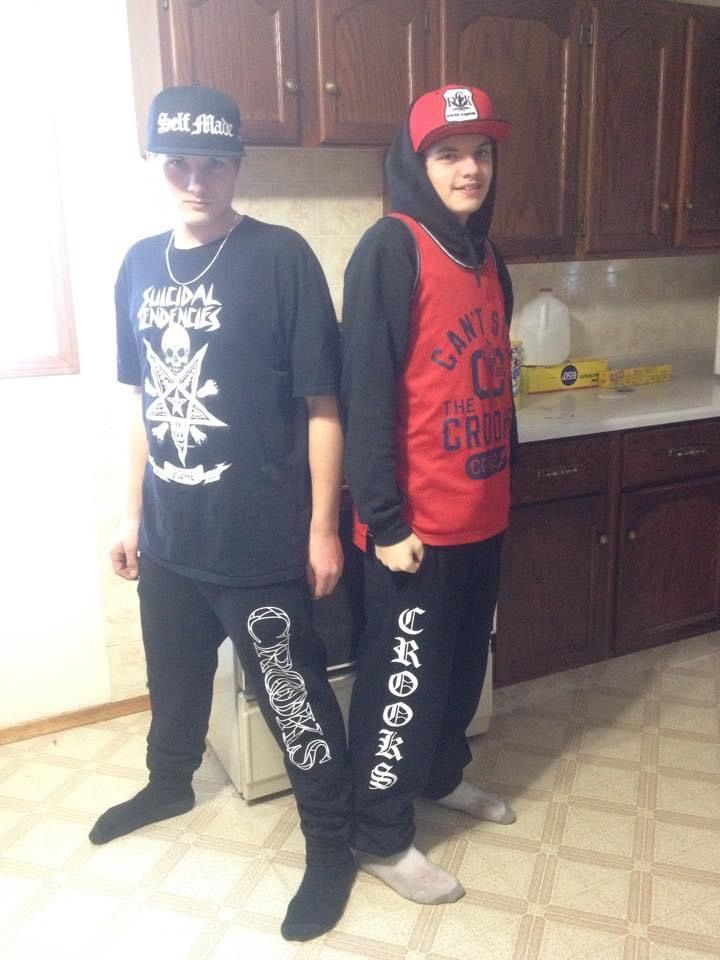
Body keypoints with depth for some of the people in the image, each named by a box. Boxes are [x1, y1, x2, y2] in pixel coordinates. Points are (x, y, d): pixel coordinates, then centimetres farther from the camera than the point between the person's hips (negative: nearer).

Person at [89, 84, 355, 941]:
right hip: (169, 537, 6)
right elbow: (142, 404, 12)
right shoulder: (140, 264, 6)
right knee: (174, 677, 26)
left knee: (294, 701, 8)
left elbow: (321, 405, -10)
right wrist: (133, 513, 14)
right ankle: (169, 783, 53)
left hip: (260, 542, -6)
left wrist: (322, 528, -10)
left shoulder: (280, 258, -11)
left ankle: (331, 844, 29)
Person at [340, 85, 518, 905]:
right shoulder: (391, 249, -13)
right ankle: (380, 836, 23)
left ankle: (441, 773, 45)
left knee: (463, 661, 22)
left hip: (481, 514, 8)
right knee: (406, 678, 5)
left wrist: (506, 481, 18)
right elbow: (365, 392, -18)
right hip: (417, 521, -8)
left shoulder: (486, 256, 11)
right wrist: (383, 520, -19)